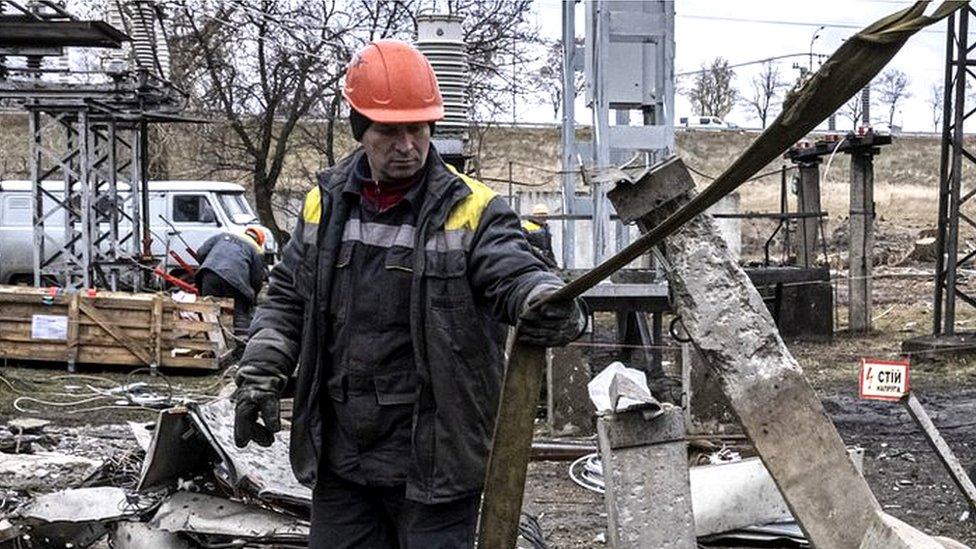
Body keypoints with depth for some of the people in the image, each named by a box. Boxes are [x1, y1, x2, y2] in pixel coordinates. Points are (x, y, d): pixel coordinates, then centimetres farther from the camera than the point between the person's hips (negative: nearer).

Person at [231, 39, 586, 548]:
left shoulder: (472, 209, -7)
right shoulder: (325, 205, 7)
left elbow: (516, 274, -21)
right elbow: (287, 300, 15)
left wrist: (550, 303, -44)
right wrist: (260, 373, 3)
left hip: (432, 459, -4)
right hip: (339, 454, 5)